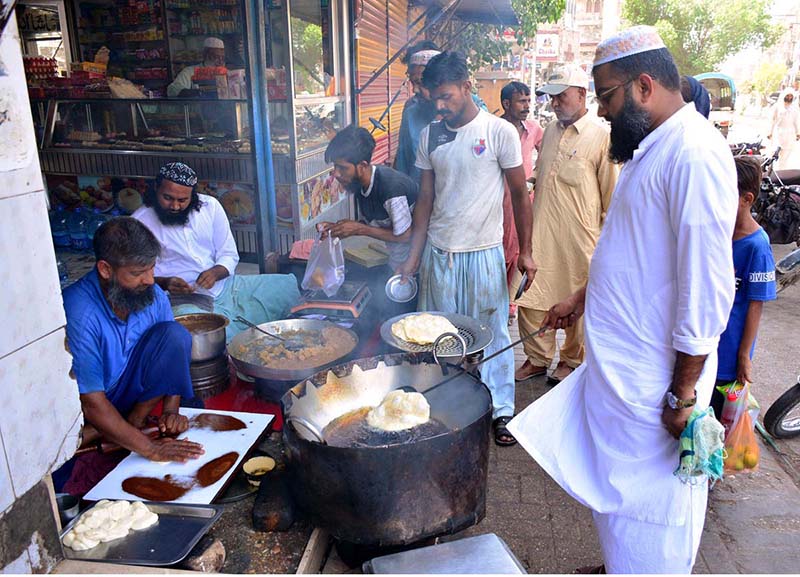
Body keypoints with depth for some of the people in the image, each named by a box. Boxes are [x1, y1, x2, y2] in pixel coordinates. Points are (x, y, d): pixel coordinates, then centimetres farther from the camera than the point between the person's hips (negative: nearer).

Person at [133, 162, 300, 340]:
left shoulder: (210, 206, 5)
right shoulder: (140, 222, -4)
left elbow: (229, 256, 7)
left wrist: (215, 272, -16)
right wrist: (164, 283, -22)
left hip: (223, 286, 5)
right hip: (182, 300, -4)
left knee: (289, 286, -3)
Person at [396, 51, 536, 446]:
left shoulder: (499, 131, -6)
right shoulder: (430, 136, 6)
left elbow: (520, 193, -1)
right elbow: (426, 200, 8)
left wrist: (525, 251, -2)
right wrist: (413, 257, 4)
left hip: (483, 252, -3)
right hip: (438, 252, 4)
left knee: (492, 332, 7)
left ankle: (501, 409, 23)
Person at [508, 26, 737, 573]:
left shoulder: (695, 154, -21)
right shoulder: (651, 148, 11)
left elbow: (706, 287, -23)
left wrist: (684, 392, -20)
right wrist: (584, 296, 21)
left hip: (654, 377, -10)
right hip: (617, 361, 10)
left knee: (651, 502, 9)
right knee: (613, 478, 24)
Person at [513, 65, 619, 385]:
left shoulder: (601, 136, -8)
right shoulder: (550, 131, 11)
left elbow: (612, 194, -6)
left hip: (579, 239, -5)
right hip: (541, 234, 6)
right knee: (531, 298, 6)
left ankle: (571, 359, 29)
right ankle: (537, 358, 23)